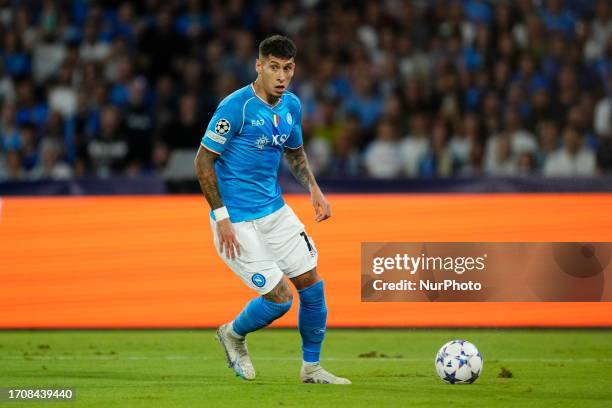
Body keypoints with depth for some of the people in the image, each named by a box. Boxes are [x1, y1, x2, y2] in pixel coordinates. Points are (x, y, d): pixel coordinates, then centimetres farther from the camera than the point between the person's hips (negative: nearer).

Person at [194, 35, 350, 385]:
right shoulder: (235, 107, -19)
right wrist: (221, 217, -18)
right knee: (280, 298, -9)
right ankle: (234, 335, 22)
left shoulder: (292, 106, 4)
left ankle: (312, 367, 21)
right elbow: (204, 160, -15)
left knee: (313, 285, 4)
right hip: (238, 220, -7)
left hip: (275, 211, 7)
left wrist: (314, 189, 6)